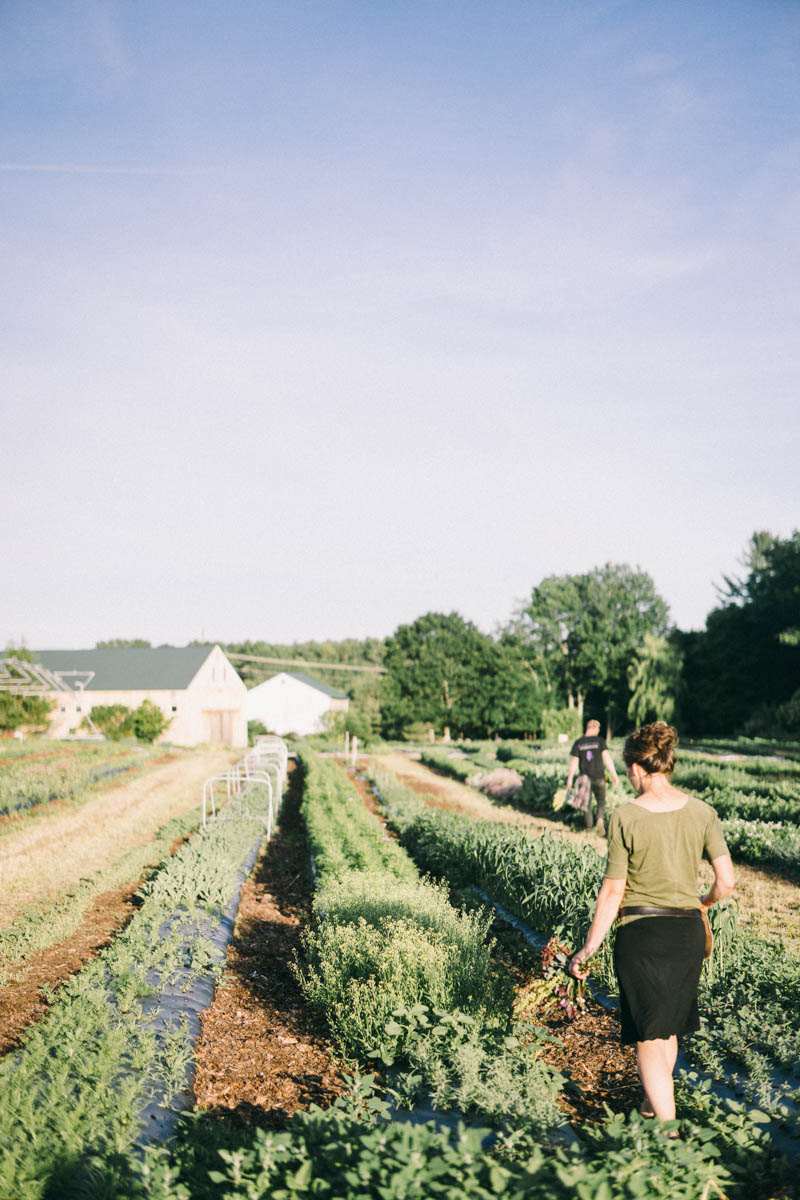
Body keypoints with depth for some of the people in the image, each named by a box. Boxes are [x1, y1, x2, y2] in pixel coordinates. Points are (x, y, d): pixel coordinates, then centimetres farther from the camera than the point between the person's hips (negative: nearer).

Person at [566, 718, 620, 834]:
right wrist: (614, 776, -10)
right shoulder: (600, 741, -6)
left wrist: (570, 779, 7)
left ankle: (589, 827, 14)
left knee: (587, 802, 13)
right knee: (601, 801, 13)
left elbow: (573, 762, -1)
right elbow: (607, 758, -12)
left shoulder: (578, 743, -1)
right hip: (599, 777, -1)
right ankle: (600, 819, -13)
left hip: (584, 776, 1)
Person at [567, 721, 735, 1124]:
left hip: (639, 932, -4)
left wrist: (588, 949, -2)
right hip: (688, 931, 5)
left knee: (649, 1036, 5)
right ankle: (652, 1105, 43)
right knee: (668, 1026, 24)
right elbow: (726, 881, -4)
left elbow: (612, 891, -11)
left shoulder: (624, 819, -13)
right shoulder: (702, 813, -4)